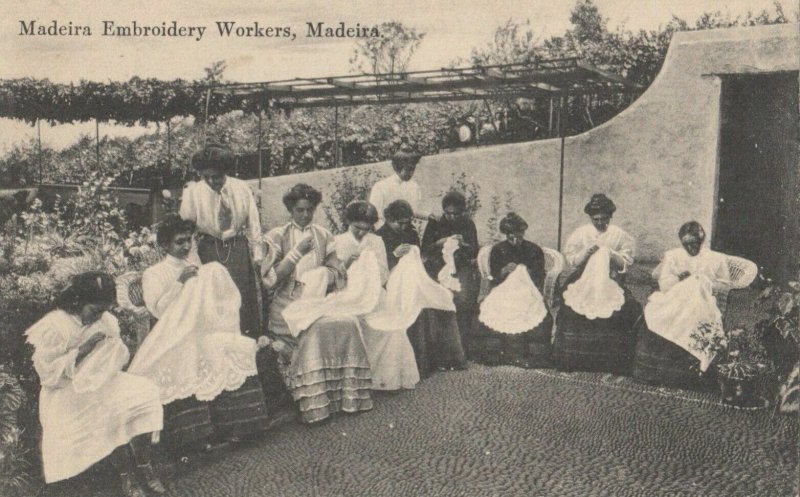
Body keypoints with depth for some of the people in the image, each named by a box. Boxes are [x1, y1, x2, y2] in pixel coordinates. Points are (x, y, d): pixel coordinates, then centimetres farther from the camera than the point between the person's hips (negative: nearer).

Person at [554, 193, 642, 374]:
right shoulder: (580, 233, 5)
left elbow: (625, 264, 3)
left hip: (611, 281, 0)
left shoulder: (619, 235, 4)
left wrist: (611, 255, -14)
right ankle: (575, 358, -8)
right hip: (584, 280, 0)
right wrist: (586, 252, -13)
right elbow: (572, 261, 3)